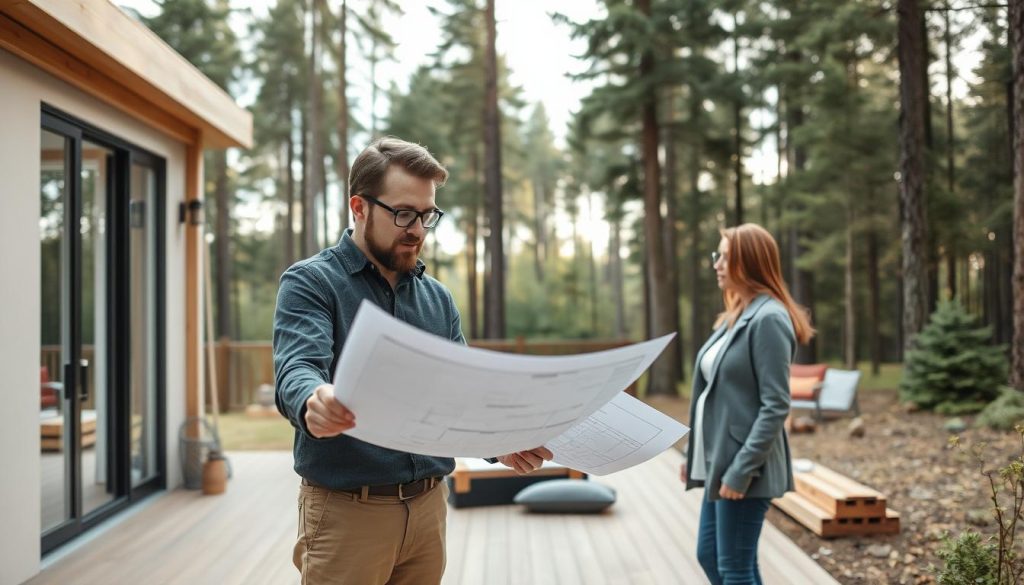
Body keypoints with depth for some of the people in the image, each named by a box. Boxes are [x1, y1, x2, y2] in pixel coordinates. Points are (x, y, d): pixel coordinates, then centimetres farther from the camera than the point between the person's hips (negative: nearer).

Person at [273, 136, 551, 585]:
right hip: (346, 510, -5)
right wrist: (315, 403, -47)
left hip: (428, 507, 5)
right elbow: (296, 370, -23)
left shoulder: (438, 298, 11)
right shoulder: (310, 282, -7)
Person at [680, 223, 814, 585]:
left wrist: (741, 470, -22)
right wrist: (694, 455, 15)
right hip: (720, 462, 10)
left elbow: (776, 406, -20)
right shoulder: (736, 316, 12)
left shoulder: (768, 318, -15)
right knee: (708, 556, 17)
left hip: (742, 468, -10)